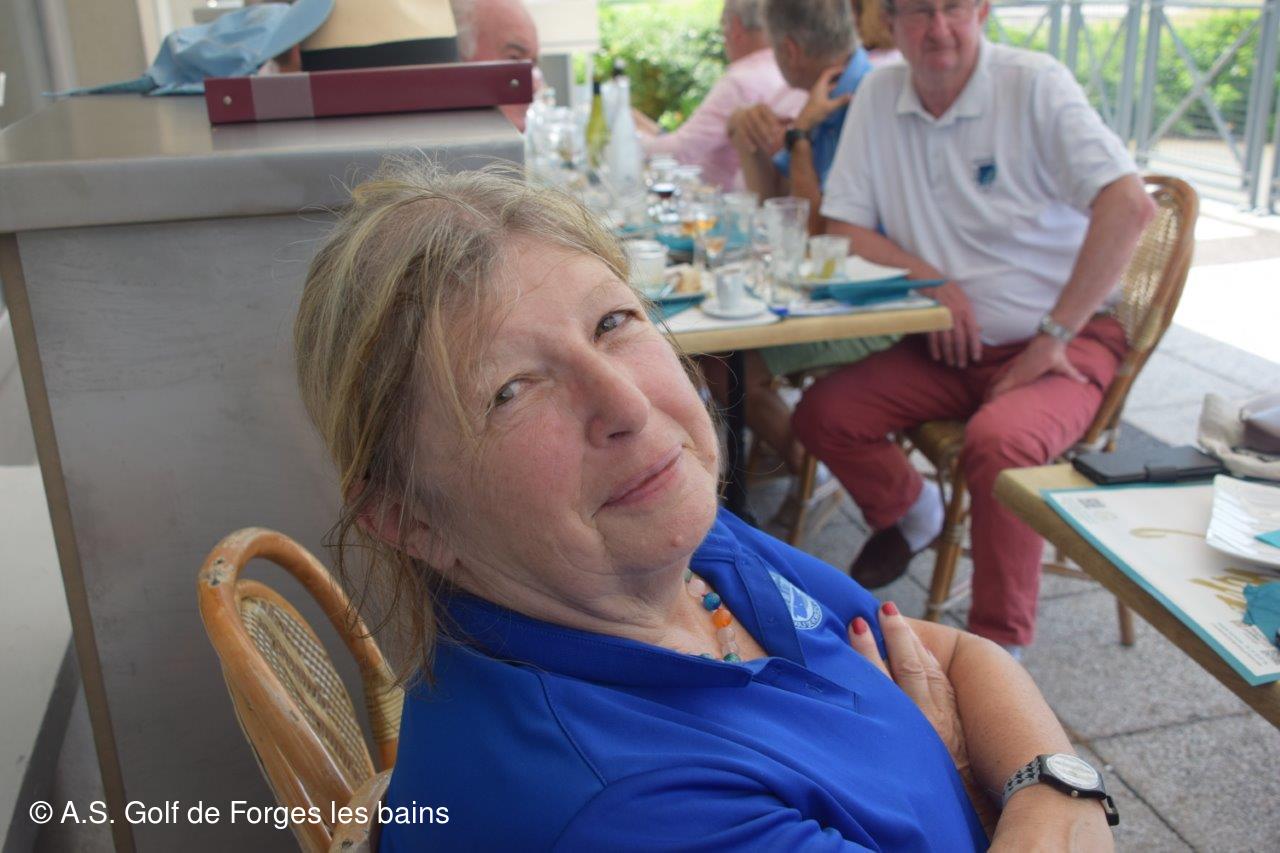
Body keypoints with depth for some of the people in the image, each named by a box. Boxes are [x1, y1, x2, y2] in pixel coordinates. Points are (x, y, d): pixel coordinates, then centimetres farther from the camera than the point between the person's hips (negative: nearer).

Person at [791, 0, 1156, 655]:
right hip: (948, 347, 5)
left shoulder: (1035, 85, -11)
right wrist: (928, 277, -13)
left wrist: (1053, 336, -20)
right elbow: (844, 227, 4)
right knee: (821, 414, -11)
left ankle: (998, 646, -13)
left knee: (998, 442, -33)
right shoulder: (878, 96, 3)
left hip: (1061, 340, -4)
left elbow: (1129, 206, -20)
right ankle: (909, 511, 20)